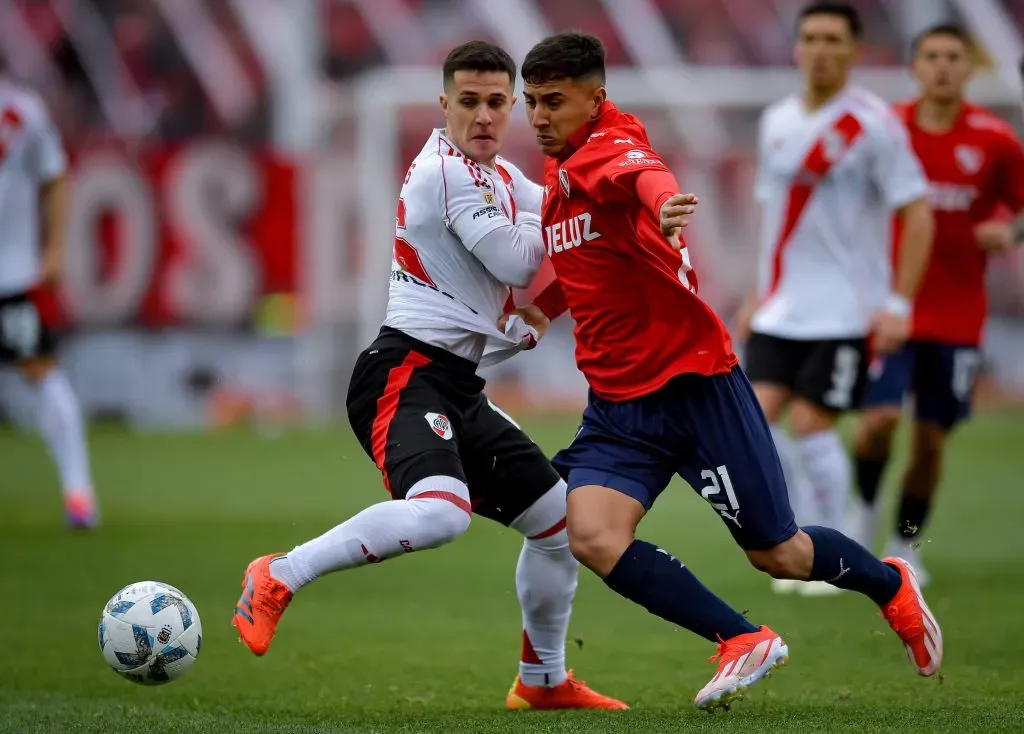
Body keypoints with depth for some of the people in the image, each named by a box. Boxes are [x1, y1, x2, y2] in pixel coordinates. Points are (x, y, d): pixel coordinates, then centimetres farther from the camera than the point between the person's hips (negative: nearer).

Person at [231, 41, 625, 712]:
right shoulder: (450, 171, -12)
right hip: (407, 373, -10)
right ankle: (279, 578, -22)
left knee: (561, 521, 15)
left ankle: (544, 680, 30)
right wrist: (544, 213, 5)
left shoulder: (499, 175, 19)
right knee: (441, 512, -36)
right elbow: (516, 264, -13)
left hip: (459, 388, 10)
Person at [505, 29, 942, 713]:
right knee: (591, 536, -19)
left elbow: (649, 176, -43)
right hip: (618, 404, 7)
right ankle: (744, 642, -8)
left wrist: (666, 207, -66)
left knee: (779, 554, 5)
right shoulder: (559, 172, 10)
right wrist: (541, 307, 15)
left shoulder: (610, 148, -16)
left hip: (696, 382, -7)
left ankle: (890, 584, 36)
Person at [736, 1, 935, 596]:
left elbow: (918, 214, -9)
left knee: (811, 424, -9)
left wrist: (899, 304, -15)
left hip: (845, 311, -6)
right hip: (782, 310, 6)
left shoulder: (875, 125, -9)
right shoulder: (777, 122, 11)